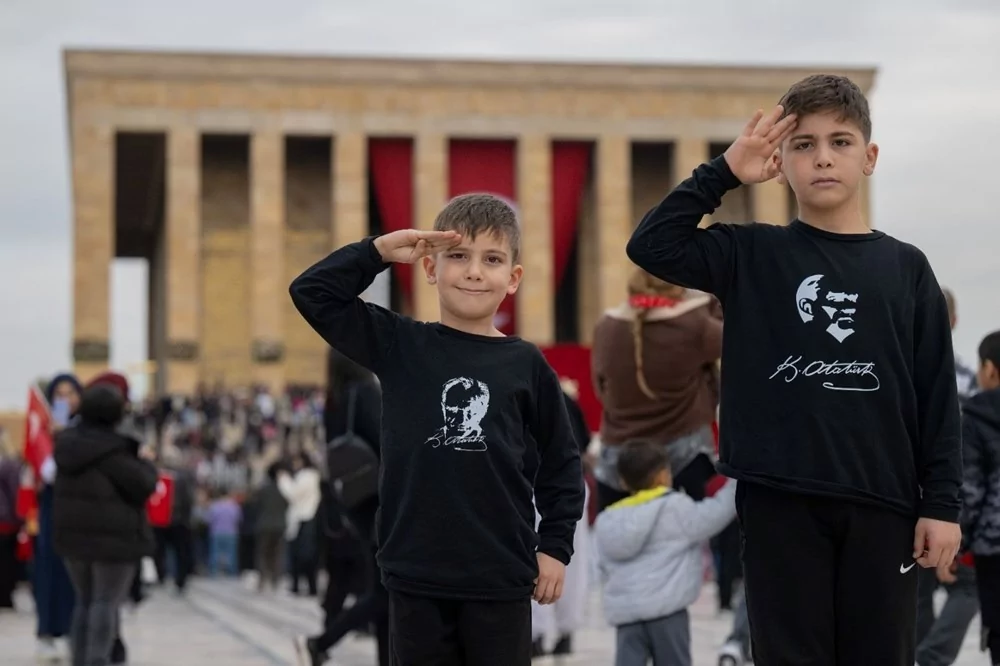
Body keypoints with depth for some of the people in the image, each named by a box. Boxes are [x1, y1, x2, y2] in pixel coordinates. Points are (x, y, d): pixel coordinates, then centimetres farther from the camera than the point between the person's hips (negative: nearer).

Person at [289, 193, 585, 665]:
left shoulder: (525, 365, 1)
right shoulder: (399, 346, 3)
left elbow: (560, 463, 8)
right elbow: (312, 293, -1)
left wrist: (555, 547, 5)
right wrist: (379, 252, -8)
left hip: (501, 577, 0)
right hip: (417, 574, 1)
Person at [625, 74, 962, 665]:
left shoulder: (906, 268, 7)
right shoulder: (752, 255, 6)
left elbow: (937, 396, 5)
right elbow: (652, 246, -8)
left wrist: (942, 503, 0)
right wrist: (725, 172, -7)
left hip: (880, 503, 1)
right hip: (780, 499, -1)